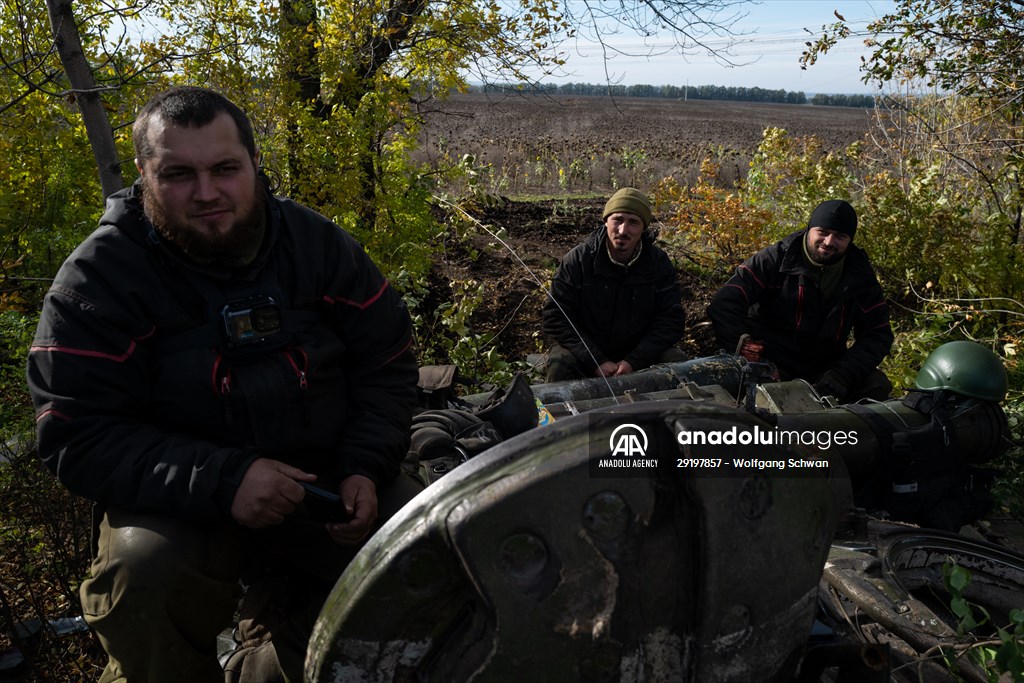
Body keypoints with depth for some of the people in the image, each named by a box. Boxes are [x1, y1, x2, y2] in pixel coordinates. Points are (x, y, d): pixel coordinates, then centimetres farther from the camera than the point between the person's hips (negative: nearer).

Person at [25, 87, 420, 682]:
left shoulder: (316, 242, -3)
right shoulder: (99, 276, -11)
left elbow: (386, 364, 3)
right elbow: (77, 436, -15)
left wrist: (364, 468, -12)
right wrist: (220, 481, -28)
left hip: (324, 479, 4)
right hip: (179, 501, -3)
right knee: (143, 572, -32)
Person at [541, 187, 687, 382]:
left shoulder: (659, 262, -5)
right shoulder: (577, 259, -12)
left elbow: (671, 320, -6)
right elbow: (555, 317, -14)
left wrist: (634, 362, -20)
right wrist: (596, 362, -22)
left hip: (640, 352, 2)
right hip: (587, 350, -2)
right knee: (560, 365, -32)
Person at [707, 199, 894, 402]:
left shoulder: (859, 275, 6)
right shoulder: (775, 260, -6)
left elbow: (878, 334, 3)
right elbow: (723, 305, -16)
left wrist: (843, 374, -14)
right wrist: (742, 351, -29)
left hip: (825, 368, 5)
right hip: (770, 364, -4)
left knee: (877, 385, -16)